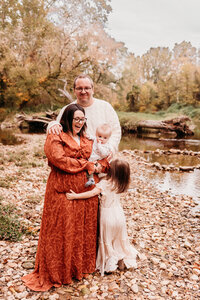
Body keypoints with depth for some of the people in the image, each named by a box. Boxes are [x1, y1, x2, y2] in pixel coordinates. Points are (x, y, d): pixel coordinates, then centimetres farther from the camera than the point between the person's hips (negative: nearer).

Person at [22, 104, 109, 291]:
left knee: (85, 228, 13)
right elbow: (59, 159, -18)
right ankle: (59, 270, 22)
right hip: (63, 189, -6)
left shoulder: (86, 140, 16)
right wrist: (86, 165, -13)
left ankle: (82, 264, 33)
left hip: (86, 189, 6)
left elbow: (103, 157, 15)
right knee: (62, 230, 3)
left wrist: (101, 165, -9)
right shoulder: (55, 137, -4)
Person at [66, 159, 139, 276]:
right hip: (119, 214, 5)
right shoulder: (120, 185, -4)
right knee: (119, 239, 23)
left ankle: (110, 264, 22)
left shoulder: (104, 183, -22)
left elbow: (93, 193, -30)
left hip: (107, 215, -5)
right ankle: (123, 260, 36)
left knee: (107, 240, 14)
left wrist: (75, 196, -30)